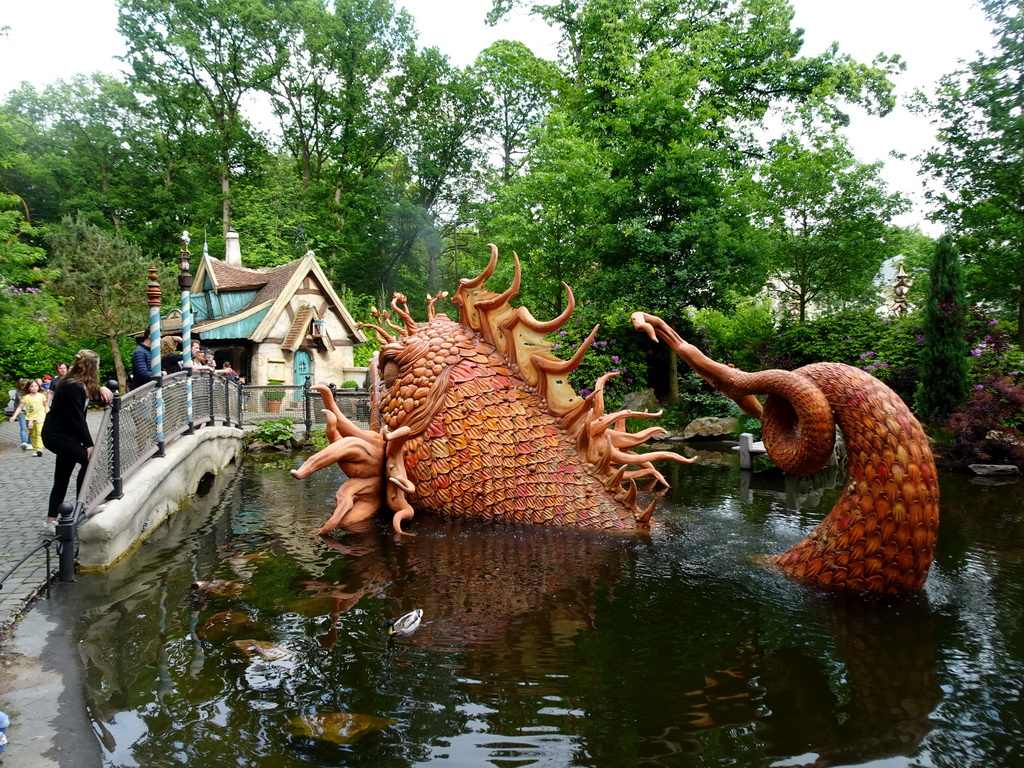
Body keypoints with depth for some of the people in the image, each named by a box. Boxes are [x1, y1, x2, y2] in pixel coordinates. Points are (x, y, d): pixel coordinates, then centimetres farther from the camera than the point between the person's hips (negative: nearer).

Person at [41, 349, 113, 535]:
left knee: (62, 480, 11)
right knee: (89, 460, -18)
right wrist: (89, 444, -21)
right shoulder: (72, 387, -22)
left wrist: (101, 389, -11)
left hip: (63, 434, 10)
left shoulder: (80, 384, 6)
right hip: (56, 435, -10)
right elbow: (77, 419, -23)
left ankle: (51, 522, 18)